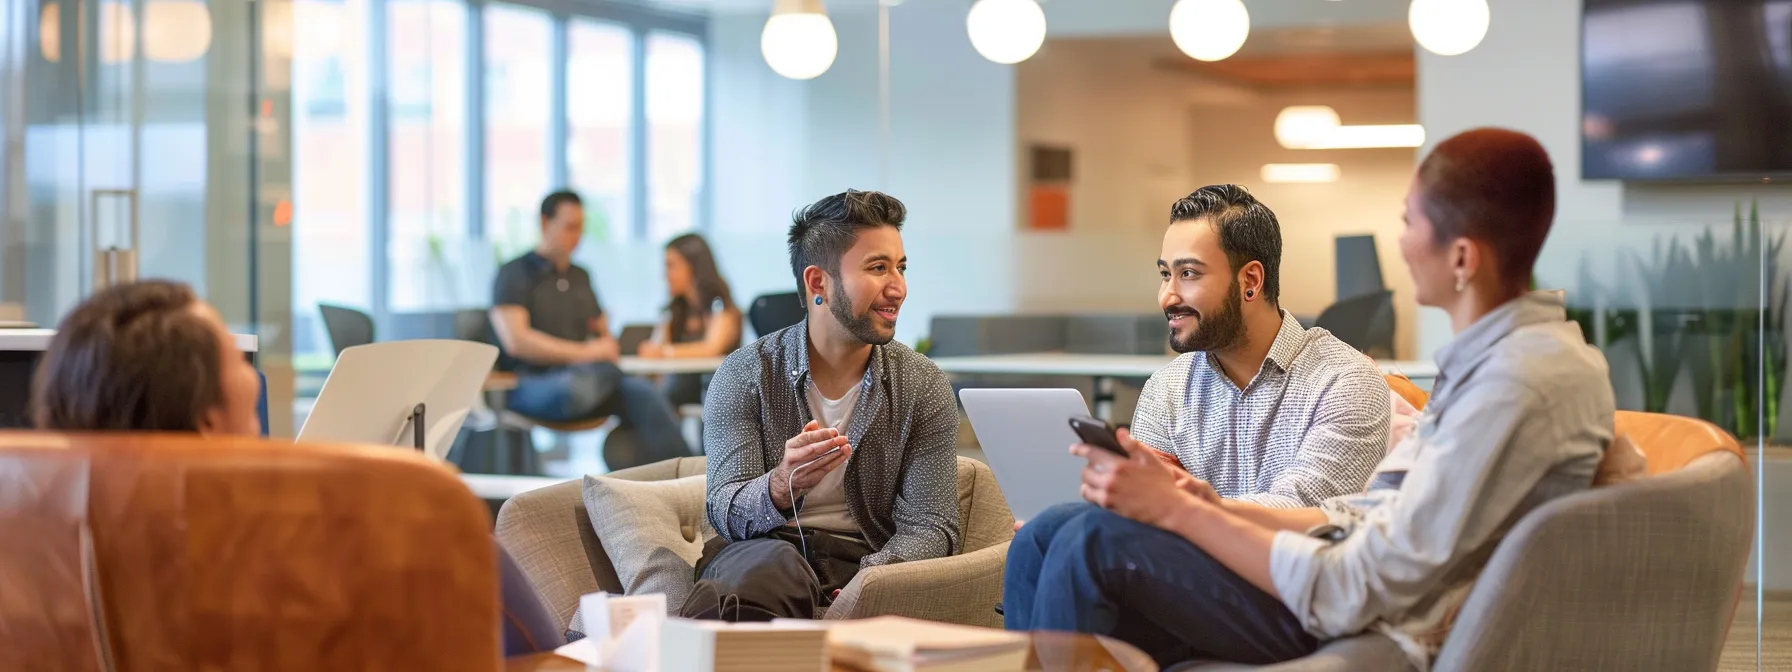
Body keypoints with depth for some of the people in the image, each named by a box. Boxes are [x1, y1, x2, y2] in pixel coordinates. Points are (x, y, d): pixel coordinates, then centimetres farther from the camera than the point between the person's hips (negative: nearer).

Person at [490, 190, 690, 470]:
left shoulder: (580, 277, 21)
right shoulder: (516, 274, 0)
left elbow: (603, 331, 29)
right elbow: (515, 341, -13)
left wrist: (607, 346, 2)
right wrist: (584, 353, -15)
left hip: (583, 376, 6)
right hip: (531, 385, -6)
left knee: (642, 392, -25)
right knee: (573, 388, -41)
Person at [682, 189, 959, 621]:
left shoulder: (923, 387, 4)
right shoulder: (745, 376, 0)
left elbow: (929, 526, 0)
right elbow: (725, 512, -8)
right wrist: (781, 487, -32)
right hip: (761, 550, -1)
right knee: (778, 564, -39)